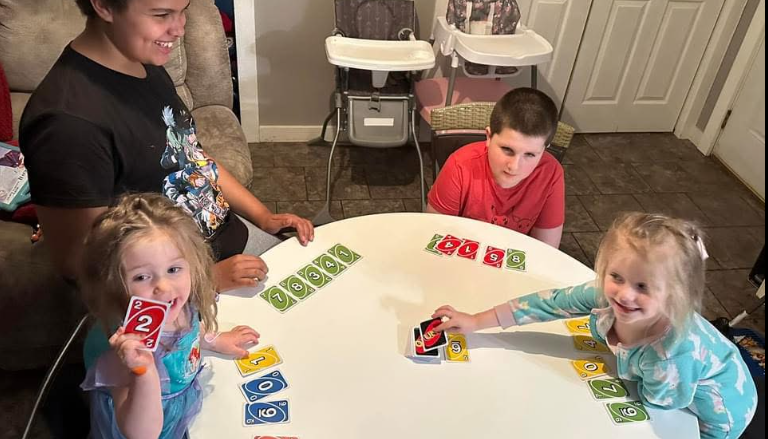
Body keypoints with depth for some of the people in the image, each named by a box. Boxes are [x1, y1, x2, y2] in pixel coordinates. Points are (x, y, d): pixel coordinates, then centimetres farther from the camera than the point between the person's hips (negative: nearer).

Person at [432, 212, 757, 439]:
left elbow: (657, 400, -24)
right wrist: (477, 322, -19)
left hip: (717, 412, -4)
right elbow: (552, 302, -22)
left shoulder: (672, 352, -45)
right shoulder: (606, 295, -32)